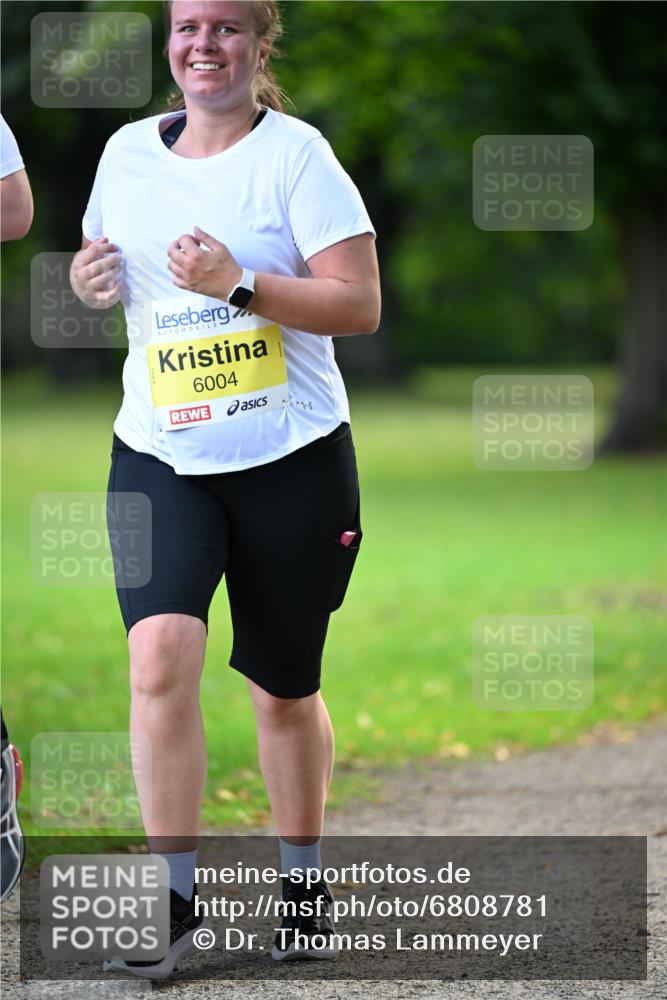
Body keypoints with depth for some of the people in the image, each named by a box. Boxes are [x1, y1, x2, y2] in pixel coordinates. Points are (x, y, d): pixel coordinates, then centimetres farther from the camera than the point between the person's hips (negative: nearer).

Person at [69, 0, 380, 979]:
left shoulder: (295, 153, -8)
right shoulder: (128, 152, 6)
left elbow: (360, 305, -12)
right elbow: (103, 262, 22)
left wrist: (239, 285, -23)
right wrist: (89, 278, -2)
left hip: (292, 459, -2)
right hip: (160, 457, 3)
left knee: (284, 689, 9)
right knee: (161, 654, -18)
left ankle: (303, 880, 31)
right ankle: (175, 894, -11)